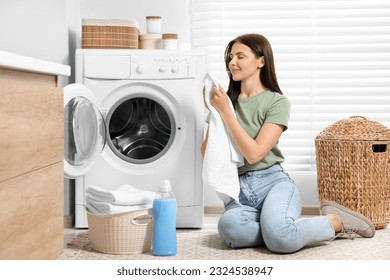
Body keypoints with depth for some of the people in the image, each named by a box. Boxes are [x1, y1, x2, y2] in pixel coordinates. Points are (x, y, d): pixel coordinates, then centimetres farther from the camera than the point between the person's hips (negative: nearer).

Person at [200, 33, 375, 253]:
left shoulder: (277, 102, 0)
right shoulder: (227, 101, 12)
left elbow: (254, 153, -11)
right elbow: (207, 154, 9)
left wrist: (225, 112, -12)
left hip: (272, 182, -3)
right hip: (238, 191, 3)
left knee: (280, 238, -36)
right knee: (230, 228, -36)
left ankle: (335, 221, -4)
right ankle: (292, 230, -11)